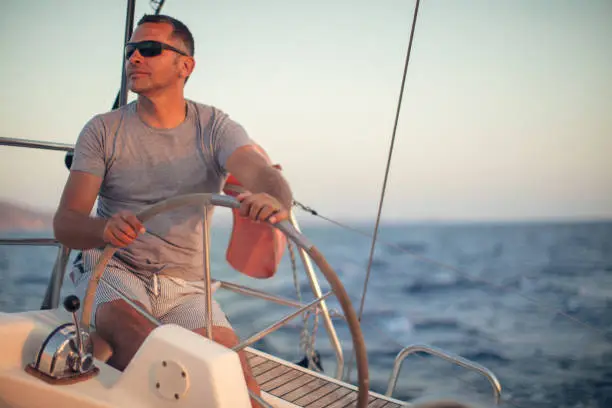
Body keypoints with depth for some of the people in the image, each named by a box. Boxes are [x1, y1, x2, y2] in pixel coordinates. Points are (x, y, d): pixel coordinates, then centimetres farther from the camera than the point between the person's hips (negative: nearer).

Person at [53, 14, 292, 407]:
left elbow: (265, 175, -18)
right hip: (113, 270, -1)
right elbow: (65, 221, -8)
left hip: (186, 286, 1)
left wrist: (274, 200, -44)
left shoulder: (214, 127, 1)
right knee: (135, 334, -34)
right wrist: (105, 229, -33)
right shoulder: (103, 130, 1)